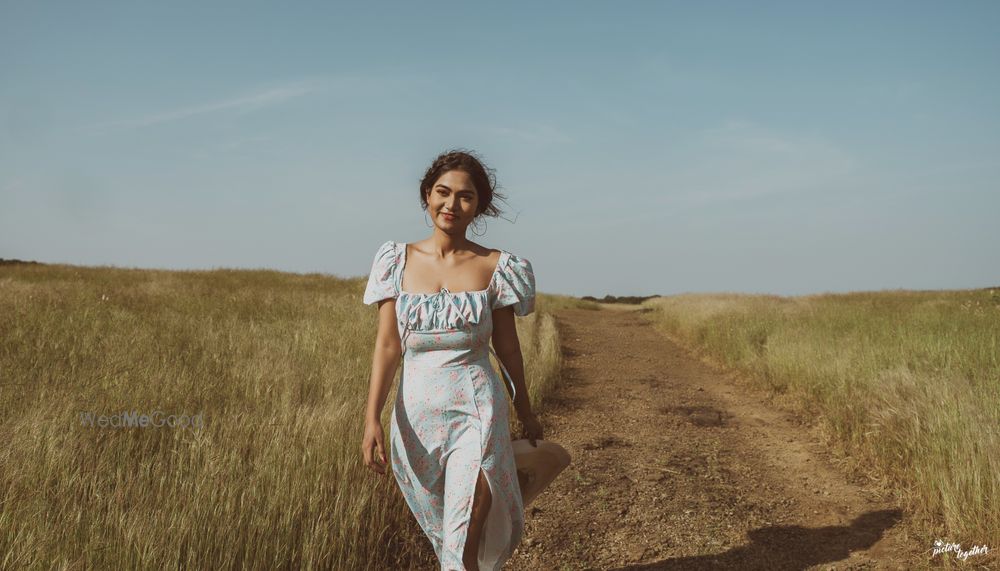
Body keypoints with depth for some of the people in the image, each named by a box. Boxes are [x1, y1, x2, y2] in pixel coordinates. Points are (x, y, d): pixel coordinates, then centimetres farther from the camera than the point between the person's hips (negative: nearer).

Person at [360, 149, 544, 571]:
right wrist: (372, 418, -8)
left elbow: (506, 345, 6)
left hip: (477, 412, -2)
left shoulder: (496, 267, -3)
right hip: (417, 412, 3)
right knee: (442, 534, 19)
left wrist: (526, 412, 13)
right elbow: (388, 344, -1)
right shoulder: (399, 260, 1)